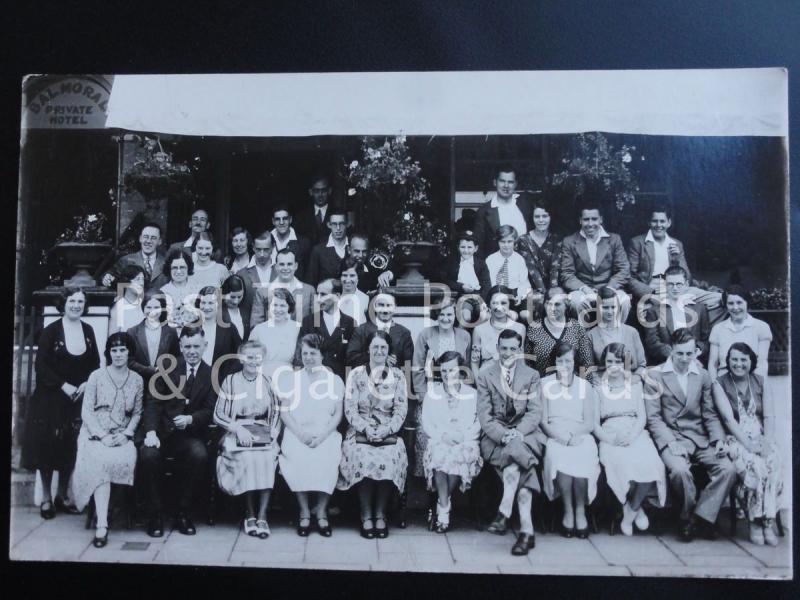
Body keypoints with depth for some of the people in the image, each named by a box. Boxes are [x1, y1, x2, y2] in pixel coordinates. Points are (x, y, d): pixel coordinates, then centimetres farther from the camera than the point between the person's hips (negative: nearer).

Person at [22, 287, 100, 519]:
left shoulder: (88, 331, 4)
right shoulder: (50, 331, -6)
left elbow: (95, 364, 8)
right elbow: (40, 365, -10)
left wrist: (86, 384, -8)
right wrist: (64, 386, -16)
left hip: (78, 400, 3)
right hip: (51, 399, -3)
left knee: (71, 448, 6)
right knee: (47, 446, 2)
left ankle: (62, 496, 20)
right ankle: (46, 498, 15)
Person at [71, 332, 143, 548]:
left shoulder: (137, 380, 8)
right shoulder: (96, 376, 3)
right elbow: (86, 411, 0)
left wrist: (126, 434, -6)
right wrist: (102, 435, -13)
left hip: (122, 436, 2)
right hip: (95, 434, -2)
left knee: (126, 460, -32)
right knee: (100, 461, -32)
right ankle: (102, 525, -35)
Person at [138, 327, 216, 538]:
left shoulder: (211, 375, 8)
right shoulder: (167, 366, 6)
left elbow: (209, 411, 3)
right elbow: (153, 402, -2)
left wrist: (190, 419, -19)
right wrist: (151, 431, -17)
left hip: (189, 434, 0)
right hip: (161, 431, 0)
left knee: (199, 455, -31)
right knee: (148, 455, -31)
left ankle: (183, 512, -11)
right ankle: (155, 514, -11)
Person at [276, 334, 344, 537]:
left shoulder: (334, 380, 12)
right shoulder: (291, 378, 14)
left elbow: (337, 414, 6)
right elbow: (284, 412, 7)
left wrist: (322, 435, -10)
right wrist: (300, 433, -10)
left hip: (326, 433, 0)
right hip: (296, 433, 0)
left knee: (328, 459, -31)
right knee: (297, 458, -31)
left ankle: (321, 511, -13)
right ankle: (304, 512, -14)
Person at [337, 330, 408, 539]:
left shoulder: (397, 376, 6)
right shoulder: (356, 374, 4)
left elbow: (401, 410, 1)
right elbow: (350, 409, -2)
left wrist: (385, 430, -14)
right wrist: (366, 429, -16)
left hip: (389, 433, 1)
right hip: (360, 432, 0)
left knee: (388, 461, -28)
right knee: (363, 461, -29)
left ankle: (380, 514, -7)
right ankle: (366, 516, -10)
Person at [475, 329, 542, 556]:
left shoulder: (531, 375, 11)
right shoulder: (485, 374, 8)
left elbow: (535, 412, 2)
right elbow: (484, 413, 1)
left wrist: (517, 433, -16)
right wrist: (502, 435, -16)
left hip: (523, 433, 1)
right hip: (494, 436, -1)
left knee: (517, 449, -34)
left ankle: (504, 513, -28)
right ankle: (526, 530, -31)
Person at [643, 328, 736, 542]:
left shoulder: (703, 375, 12)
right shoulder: (655, 376, 0)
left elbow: (709, 413, 13)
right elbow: (653, 417, -4)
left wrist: (719, 438, -5)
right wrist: (670, 442, -17)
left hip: (699, 438, 4)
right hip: (669, 437, -4)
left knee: (728, 469, -20)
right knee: (679, 470, -32)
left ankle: (700, 517, -8)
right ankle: (690, 515, -6)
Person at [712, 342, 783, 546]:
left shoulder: (761, 383, 12)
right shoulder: (720, 384, 2)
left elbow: (769, 417, 2)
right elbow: (729, 419, -9)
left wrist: (767, 443, -14)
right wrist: (748, 444, -20)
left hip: (762, 439, 3)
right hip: (736, 440, -3)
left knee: (774, 464, -29)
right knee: (754, 466, -32)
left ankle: (767, 522, -23)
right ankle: (755, 522, -19)